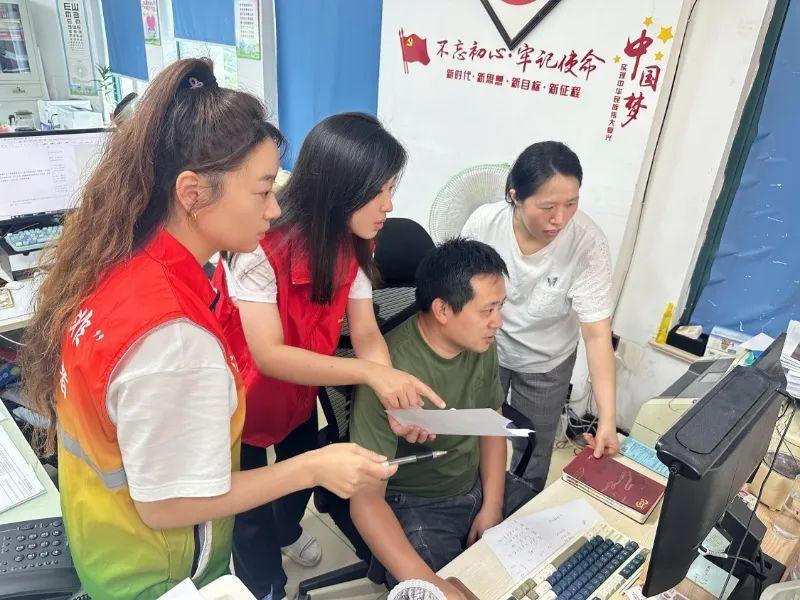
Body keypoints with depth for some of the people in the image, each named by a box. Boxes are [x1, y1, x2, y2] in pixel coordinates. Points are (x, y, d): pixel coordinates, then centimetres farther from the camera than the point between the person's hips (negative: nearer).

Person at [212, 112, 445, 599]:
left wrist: (396, 398, -33)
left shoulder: (351, 243, -14)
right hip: (243, 398, -6)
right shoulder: (259, 244, -35)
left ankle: (288, 531, 62)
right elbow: (269, 356, -37)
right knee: (252, 508, 15)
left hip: (300, 390, 6)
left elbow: (366, 334, -16)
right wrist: (370, 373, -46)